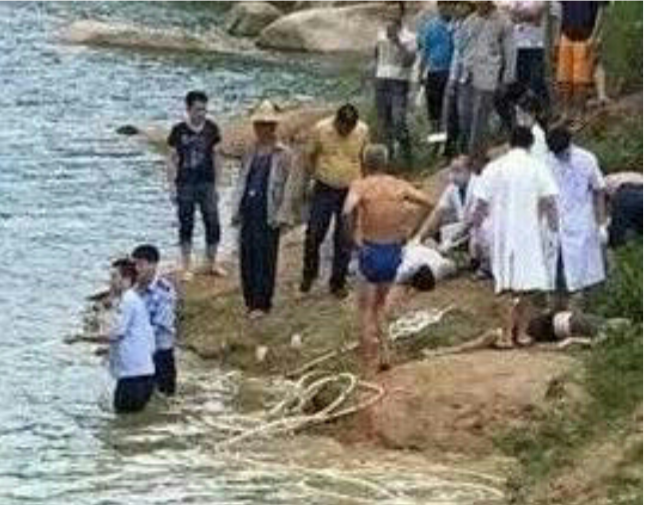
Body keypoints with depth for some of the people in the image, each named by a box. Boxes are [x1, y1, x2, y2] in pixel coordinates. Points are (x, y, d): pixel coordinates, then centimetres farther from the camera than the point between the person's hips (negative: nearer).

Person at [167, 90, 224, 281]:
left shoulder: (211, 129, 1)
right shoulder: (179, 131, -4)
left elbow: (215, 157, 8)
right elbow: (172, 160, 1)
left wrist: (216, 185, 6)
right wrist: (172, 187, -3)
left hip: (206, 183, 2)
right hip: (185, 185, -2)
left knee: (213, 224, 0)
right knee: (186, 226, 4)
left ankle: (211, 264, 15)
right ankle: (186, 267, 12)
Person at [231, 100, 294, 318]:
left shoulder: (283, 154, -4)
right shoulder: (251, 151, 12)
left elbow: (286, 186, -6)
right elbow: (241, 180, 16)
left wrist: (280, 216, -12)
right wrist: (237, 210, 12)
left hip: (268, 212, -5)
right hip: (249, 210, 5)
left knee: (264, 257, -2)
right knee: (247, 254, 7)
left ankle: (261, 304, 5)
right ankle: (250, 299, 19)